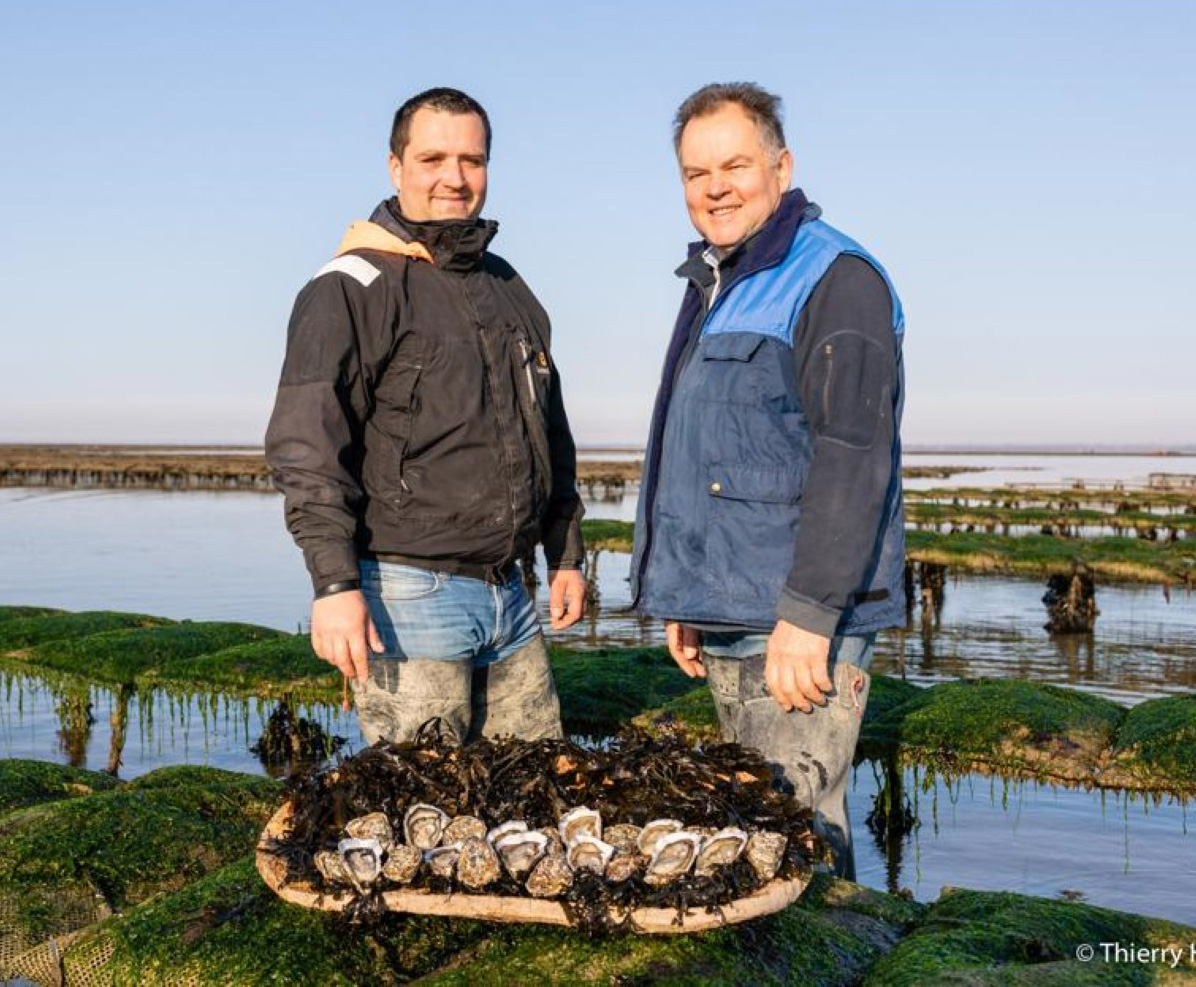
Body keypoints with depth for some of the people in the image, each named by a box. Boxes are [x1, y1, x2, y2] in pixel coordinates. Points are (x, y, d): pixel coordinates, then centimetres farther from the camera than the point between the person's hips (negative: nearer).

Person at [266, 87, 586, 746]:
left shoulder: (508, 289, 17)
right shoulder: (352, 289, -6)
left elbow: (549, 436, 24)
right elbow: (305, 448, -14)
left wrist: (566, 555, 21)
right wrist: (334, 584, -22)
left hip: (508, 593, 7)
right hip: (408, 596, -7)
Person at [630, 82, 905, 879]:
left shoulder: (836, 280, -11)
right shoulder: (712, 286, 18)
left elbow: (853, 460, -19)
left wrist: (808, 615, -23)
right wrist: (685, 598, 21)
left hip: (798, 625, -9)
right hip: (726, 621, 9)